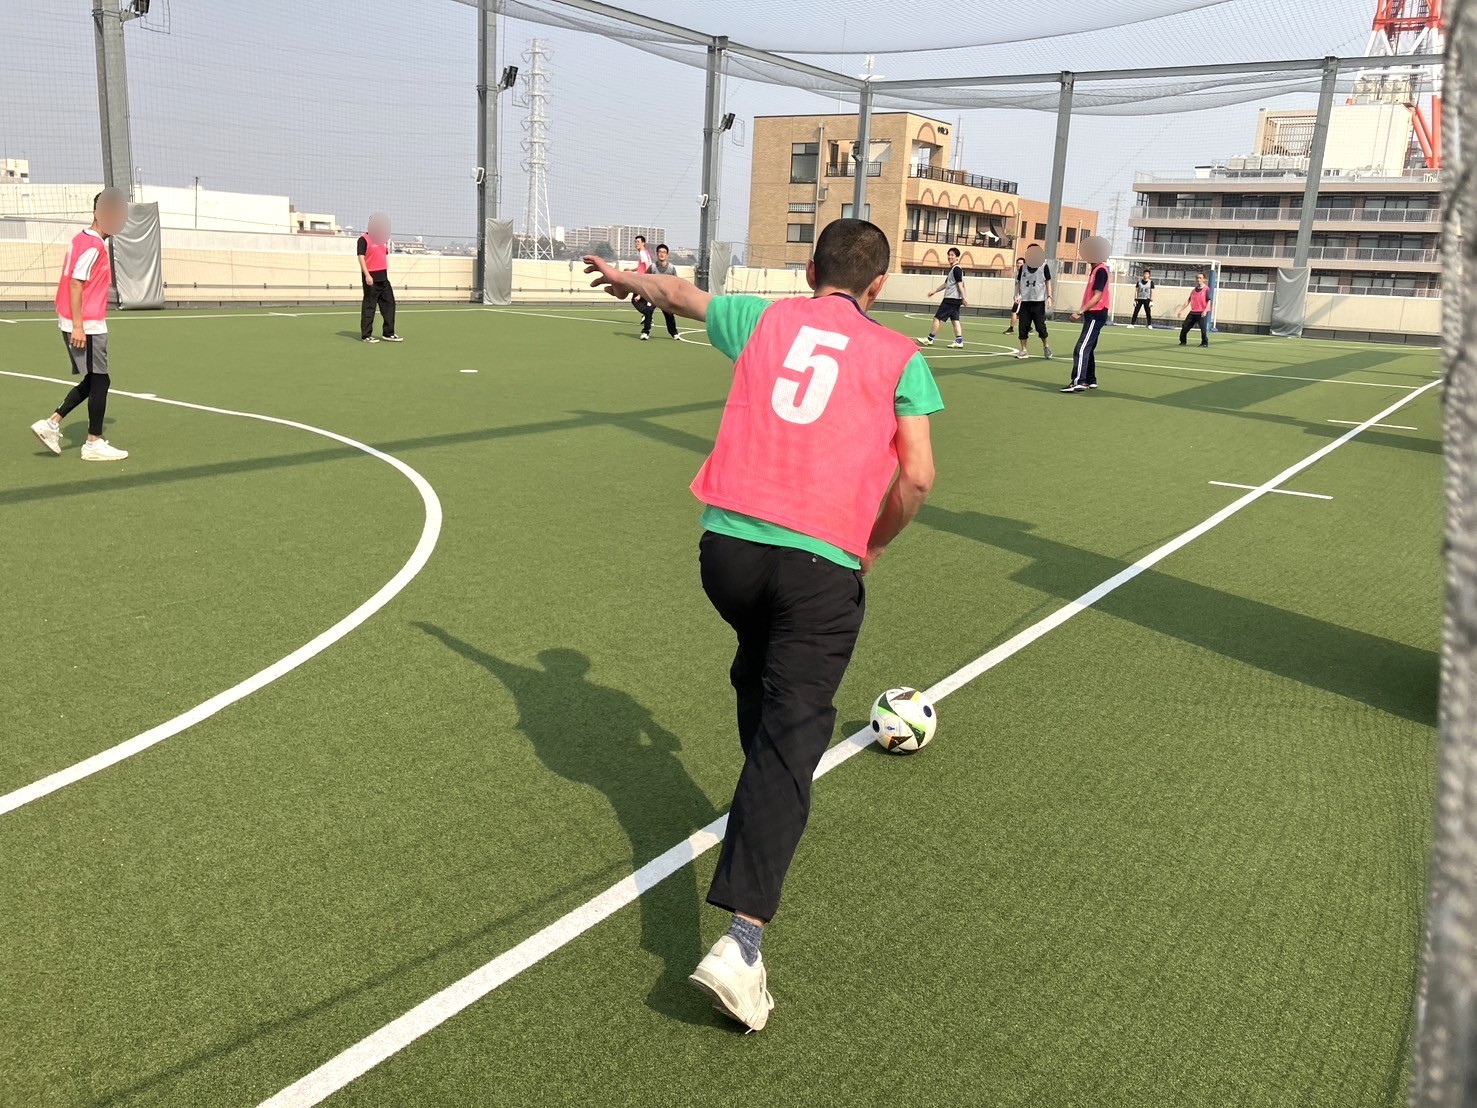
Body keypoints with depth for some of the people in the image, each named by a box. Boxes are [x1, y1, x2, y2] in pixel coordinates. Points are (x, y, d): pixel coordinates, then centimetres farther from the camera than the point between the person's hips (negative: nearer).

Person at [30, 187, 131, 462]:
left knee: (93, 381, 16)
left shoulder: (83, 239, 15)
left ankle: (51, 424, 15)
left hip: (83, 324, 10)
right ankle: (94, 444, 4)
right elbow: (75, 284, -20)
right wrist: (78, 326, -22)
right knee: (99, 380, -2)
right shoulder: (93, 245, -14)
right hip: (86, 326, -10)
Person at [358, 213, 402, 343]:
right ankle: (366, 335, 2)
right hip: (371, 278, -8)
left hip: (383, 277, 8)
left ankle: (389, 333, 15)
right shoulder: (364, 239, -7)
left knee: (389, 303, 8)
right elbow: (361, 257, -14)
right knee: (369, 306, -3)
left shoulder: (383, 239, 17)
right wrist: (367, 275, -22)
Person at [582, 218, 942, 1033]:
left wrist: (628, 279, 54)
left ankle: (766, 802, 51)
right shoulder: (899, 357, 7)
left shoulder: (765, 317, 14)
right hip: (823, 565, -3)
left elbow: (678, 293, 33)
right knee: (793, 735, -4)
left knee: (759, 667, 32)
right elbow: (916, 478, -3)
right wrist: (870, 547, 13)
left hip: (727, 542, 4)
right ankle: (742, 936, -15)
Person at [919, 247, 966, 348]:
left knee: (937, 318, -4)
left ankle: (930, 339, 2)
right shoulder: (952, 269, 18)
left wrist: (963, 298, -24)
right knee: (955, 320, 5)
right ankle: (959, 342, -1)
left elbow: (960, 284, -19)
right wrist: (935, 291, 27)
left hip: (951, 299, -10)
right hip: (954, 300, 10)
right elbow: (946, 284, 27)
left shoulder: (956, 269, -12)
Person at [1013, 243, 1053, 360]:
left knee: (1040, 325, -3)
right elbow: (1019, 282, 12)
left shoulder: (1044, 266, 2)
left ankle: (1046, 346, 19)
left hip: (1039, 301, -3)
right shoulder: (1023, 267, 8)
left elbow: (1048, 282, 3)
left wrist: (1049, 296, -6)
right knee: (1023, 325, 0)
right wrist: (1018, 295, -2)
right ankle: (1023, 350, 8)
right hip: (1025, 301, 3)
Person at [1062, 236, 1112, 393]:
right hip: (1093, 315, 10)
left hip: (1096, 315, -10)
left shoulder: (1101, 270, -14)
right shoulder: (1096, 270, 15)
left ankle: (1078, 382, -21)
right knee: (1088, 349, 15)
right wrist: (1083, 312, 24)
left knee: (1081, 349, -16)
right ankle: (1090, 380, 22)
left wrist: (1080, 311, -25)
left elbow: (1097, 297, -21)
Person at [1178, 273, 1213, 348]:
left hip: (1202, 313, -6)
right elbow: (1188, 301, 17)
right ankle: (1182, 341, 19)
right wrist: (1181, 310, 11)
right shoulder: (1194, 290, 13)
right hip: (1193, 312, 6)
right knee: (1185, 326, 5)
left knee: (1203, 328, -14)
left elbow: (1209, 301, -10)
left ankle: (1205, 343, -1)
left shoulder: (1206, 289, -4)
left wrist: (1205, 310, -23)